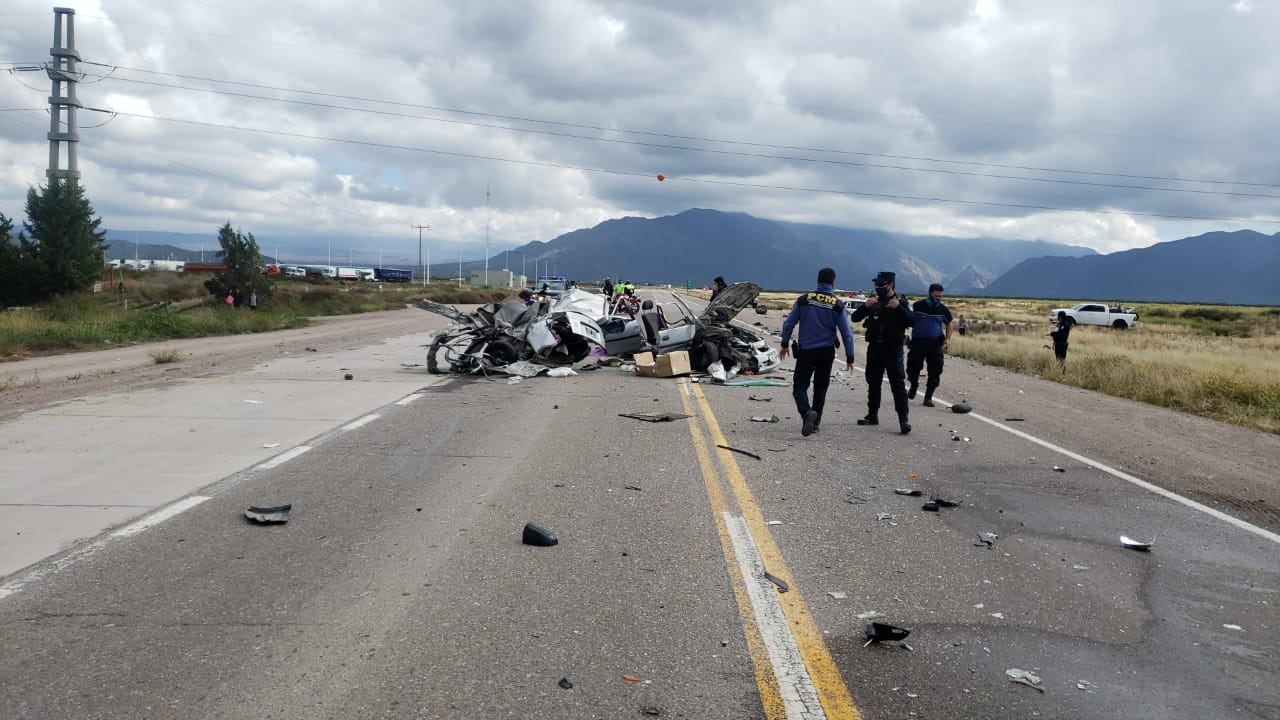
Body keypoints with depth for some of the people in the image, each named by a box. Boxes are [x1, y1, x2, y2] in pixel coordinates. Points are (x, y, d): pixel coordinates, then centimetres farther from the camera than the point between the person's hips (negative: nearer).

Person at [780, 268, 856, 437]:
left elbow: (788, 323, 1)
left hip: (805, 351, -1)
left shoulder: (804, 299, -3)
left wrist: (785, 344, 15)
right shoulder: (837, 305, -4)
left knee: (800, 385, 2)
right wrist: (850, 357, 4)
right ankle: (815, 422, 18)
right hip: (826, 352, 1)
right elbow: (847, 333, -3)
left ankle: (806, 412, -25)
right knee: (820, 387, 15)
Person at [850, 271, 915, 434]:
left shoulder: (900, 303, -1)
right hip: (874, 348, 5)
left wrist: (899, 308, -25)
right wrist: (865, 306, -15)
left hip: (893, 350, -5)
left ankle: (903, 420, -12)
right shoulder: (873, 302, 8)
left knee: (898, 385, -10)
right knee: (873, 384, 12)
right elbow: (855, 318, 3)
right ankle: (872, 415, 23)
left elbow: (912, 320, -13)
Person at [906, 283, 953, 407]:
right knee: (913, 367, -4)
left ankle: (928, 397, 10)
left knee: (935, 371, -1)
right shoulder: (917, 306, -3)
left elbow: (948, 324, 18)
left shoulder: (943, 309, 5)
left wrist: (948, 339, 3)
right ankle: (913, 386, 28)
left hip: (936, 344, 2)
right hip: (918, 342, -2)